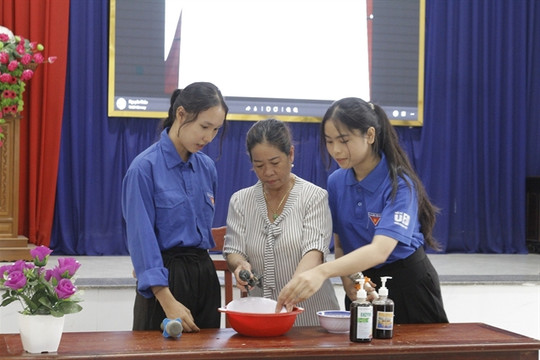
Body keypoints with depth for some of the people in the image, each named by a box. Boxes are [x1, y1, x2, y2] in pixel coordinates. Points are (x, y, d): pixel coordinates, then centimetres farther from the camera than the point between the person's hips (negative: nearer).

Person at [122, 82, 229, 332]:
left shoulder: (207, 167, 8)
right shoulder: (145, 167, -12)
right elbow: (142, 238, -16)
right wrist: (169, 302, -21)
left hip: (205, 275, 6)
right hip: (165, 280, -6)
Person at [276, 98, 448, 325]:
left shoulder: (399, 184, -22)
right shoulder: (336, 182, -3)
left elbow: (380, 250, -36)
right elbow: (339, 243, 5)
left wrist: (322, 272, -50)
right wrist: (346, 280, -16)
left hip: (408, 286, -5)